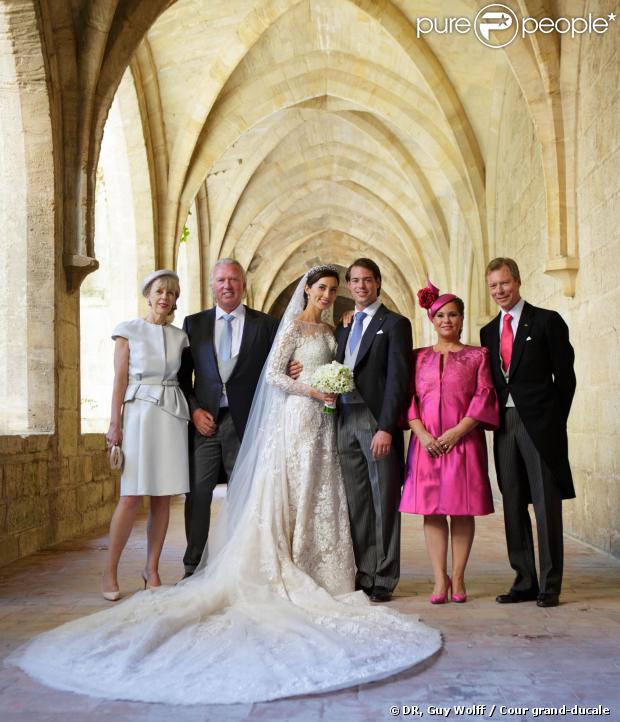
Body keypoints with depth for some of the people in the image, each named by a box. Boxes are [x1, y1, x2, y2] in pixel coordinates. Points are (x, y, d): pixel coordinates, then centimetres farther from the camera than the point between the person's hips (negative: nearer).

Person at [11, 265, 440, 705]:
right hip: (298, 420, -8)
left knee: (319, 497, 6)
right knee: (293, 496, -4)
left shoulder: (327, 332, 18)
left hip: (322, 423, 8)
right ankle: (288, 576, 2)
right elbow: (273, 375, -12)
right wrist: (311, 390, -18)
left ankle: (314, 575, 12)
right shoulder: (294, 326, -5)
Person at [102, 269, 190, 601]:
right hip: (139, 413, -3)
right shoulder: (129, 330, 5)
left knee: (163, 496, 3)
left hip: (172, 415, 3)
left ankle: (152, 569, 13)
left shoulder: (180, 336, 14)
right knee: (132, 496, -9)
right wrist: (115, 423, -6)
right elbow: (120, 379, 0)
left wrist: (194, 412, 5)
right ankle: (110, 571, 3)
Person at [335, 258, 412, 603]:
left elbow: (398, 380, -10)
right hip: (346, 422, 6)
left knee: (384, 502, 0)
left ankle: (384, 580, 7)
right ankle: (362, 575, 16)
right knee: (356, 503, 9)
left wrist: (386, 428, -17)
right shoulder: (343, 328, 19)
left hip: (377, 421, -6)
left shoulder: (395, 323, -2)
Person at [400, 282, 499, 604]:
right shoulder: (419, 357, 14)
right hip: (426, 442, 2)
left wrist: (458, 430, -12)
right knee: (431, 510, -1)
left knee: (462, 509, 1)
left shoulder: (477, 356, 9)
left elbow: (484, 396, -1)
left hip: (464, 441, -1)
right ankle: (440, 580, 4)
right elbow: (409, 398, 6)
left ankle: (458, 577, 9)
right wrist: (421, 433, -9)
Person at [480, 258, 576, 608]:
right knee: (513, 506, 7)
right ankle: (524, 582, 16)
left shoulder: (547, 321, 0)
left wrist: (555, 421, -2)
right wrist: (493, 419, 7)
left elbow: (565, 375, -1)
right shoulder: (488, 332, 16)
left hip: (539, 423, -5)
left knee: (546, 504, -2)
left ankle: (550, 586, 5)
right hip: (504, 425, 6)